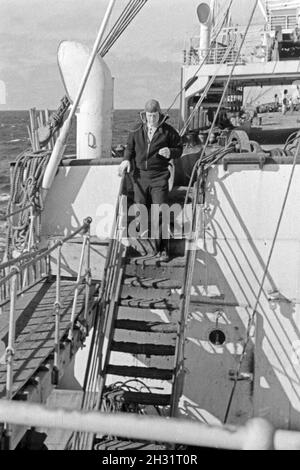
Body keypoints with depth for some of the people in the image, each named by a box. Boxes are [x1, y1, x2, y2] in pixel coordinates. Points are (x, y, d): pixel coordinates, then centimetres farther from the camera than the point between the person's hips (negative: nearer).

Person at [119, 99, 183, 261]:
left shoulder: (168, 131, 0)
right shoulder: (137, 131, 7)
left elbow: (179, 149, 8)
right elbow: (130, 147, 20)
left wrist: (170, 152, -14)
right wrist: (126, 160, 1)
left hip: (159, 177, -3)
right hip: (140, 176, 3)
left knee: (160, 213, -8)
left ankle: (162, 250, -1)